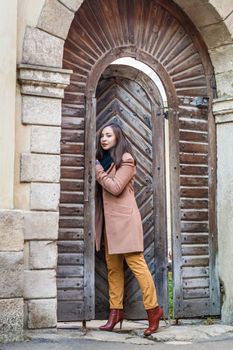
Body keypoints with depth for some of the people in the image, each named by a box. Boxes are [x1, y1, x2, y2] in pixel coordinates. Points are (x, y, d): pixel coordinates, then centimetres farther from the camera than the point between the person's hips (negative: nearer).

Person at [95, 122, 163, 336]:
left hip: (124, 218, -8)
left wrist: (98, 171, -5)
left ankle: (153, 309, -3)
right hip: (109, 220, 8)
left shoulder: (125, 159, -4)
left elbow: (115, 187, -14)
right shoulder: (104, 159, 20)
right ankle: (116, 311, 7)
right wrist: (99, 170, 4)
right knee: (112, 266, 5)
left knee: (136, 262, -10)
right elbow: (101, 190, 17)